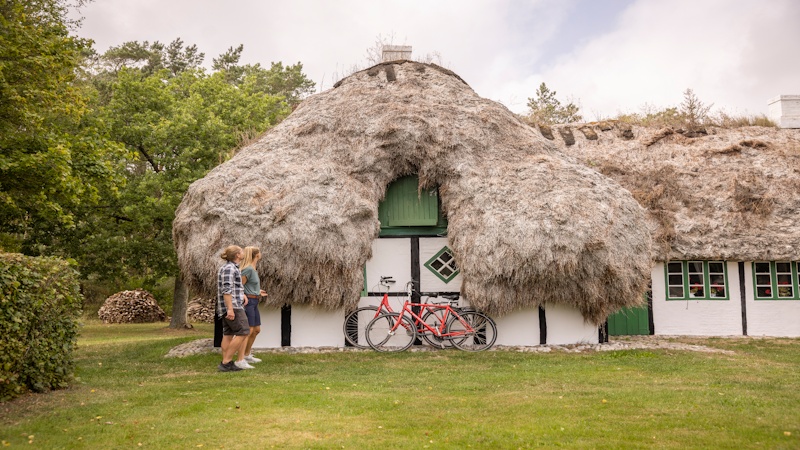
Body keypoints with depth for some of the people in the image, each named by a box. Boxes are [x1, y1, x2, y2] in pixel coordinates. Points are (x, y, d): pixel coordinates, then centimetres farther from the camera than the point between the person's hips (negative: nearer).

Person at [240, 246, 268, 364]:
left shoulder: (253, 269, 12)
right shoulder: (248, 269, -16)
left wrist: (258, 292, 27)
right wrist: (244, 297, -27)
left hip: (254, 303, 10)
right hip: (248, 302, -10)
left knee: (256, 330, 16)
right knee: (248, 331, -8)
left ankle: (247, 354, 26)